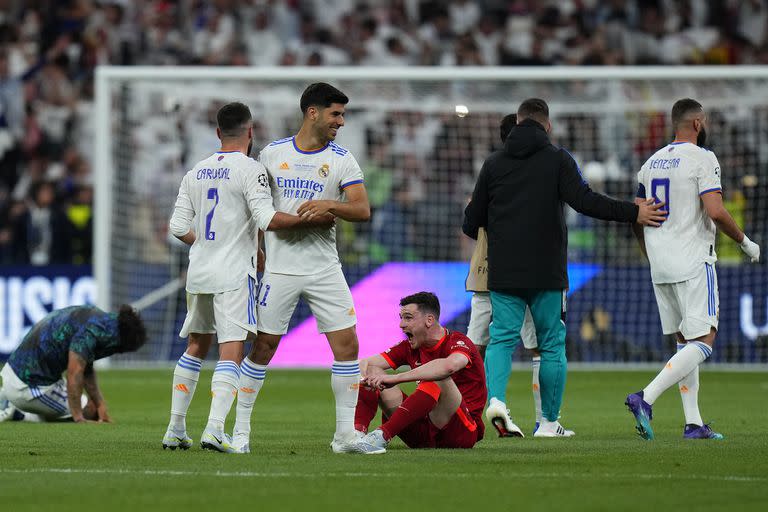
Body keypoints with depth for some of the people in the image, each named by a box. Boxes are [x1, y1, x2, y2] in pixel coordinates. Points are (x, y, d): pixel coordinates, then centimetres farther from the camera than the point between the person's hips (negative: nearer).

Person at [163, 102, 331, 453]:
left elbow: (179, 226, 11)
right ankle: (214, 429, -22)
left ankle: (175, 430, 17)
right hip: (233, 274, -6)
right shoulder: (250, 169, -8)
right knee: (231, 353, -8)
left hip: (198, 272, 6)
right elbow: (267, 219, -19)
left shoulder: (196, 172, 11)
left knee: (196, 347, 18)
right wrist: (311, 220, -11)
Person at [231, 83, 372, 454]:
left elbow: (362, 210, -7)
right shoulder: (272, 154, 4)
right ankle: (240, 430, 10)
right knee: (263, 348, -1)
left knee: (347, 346, -6)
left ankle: (345, 434, 2)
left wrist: (329, 205, -23)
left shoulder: (342, 160, 3)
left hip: (325, 268, 1)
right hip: (279, 267, -1)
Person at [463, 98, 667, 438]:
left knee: (502, 338, 6)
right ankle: (549, 421, 8)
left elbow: (473, 221, 9)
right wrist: (634, 213, -10)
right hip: (547, 273, -2)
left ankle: (495, 397, -20)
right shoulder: (557, 159, -2)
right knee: (552, 345, 7)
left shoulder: (494, 163, 7)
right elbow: (585, 202, -15)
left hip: (503, 272, 2)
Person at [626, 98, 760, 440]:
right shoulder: (701, 158, -9)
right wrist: (745, 242, -5)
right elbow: (715, 211, -19)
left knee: (685, 343, 12)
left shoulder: (652, 163, 13)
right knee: (703, 341, -8)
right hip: (693, 263, -8)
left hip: (660, 268, 8)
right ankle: (645, 399, -24)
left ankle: (693, 424, 7)